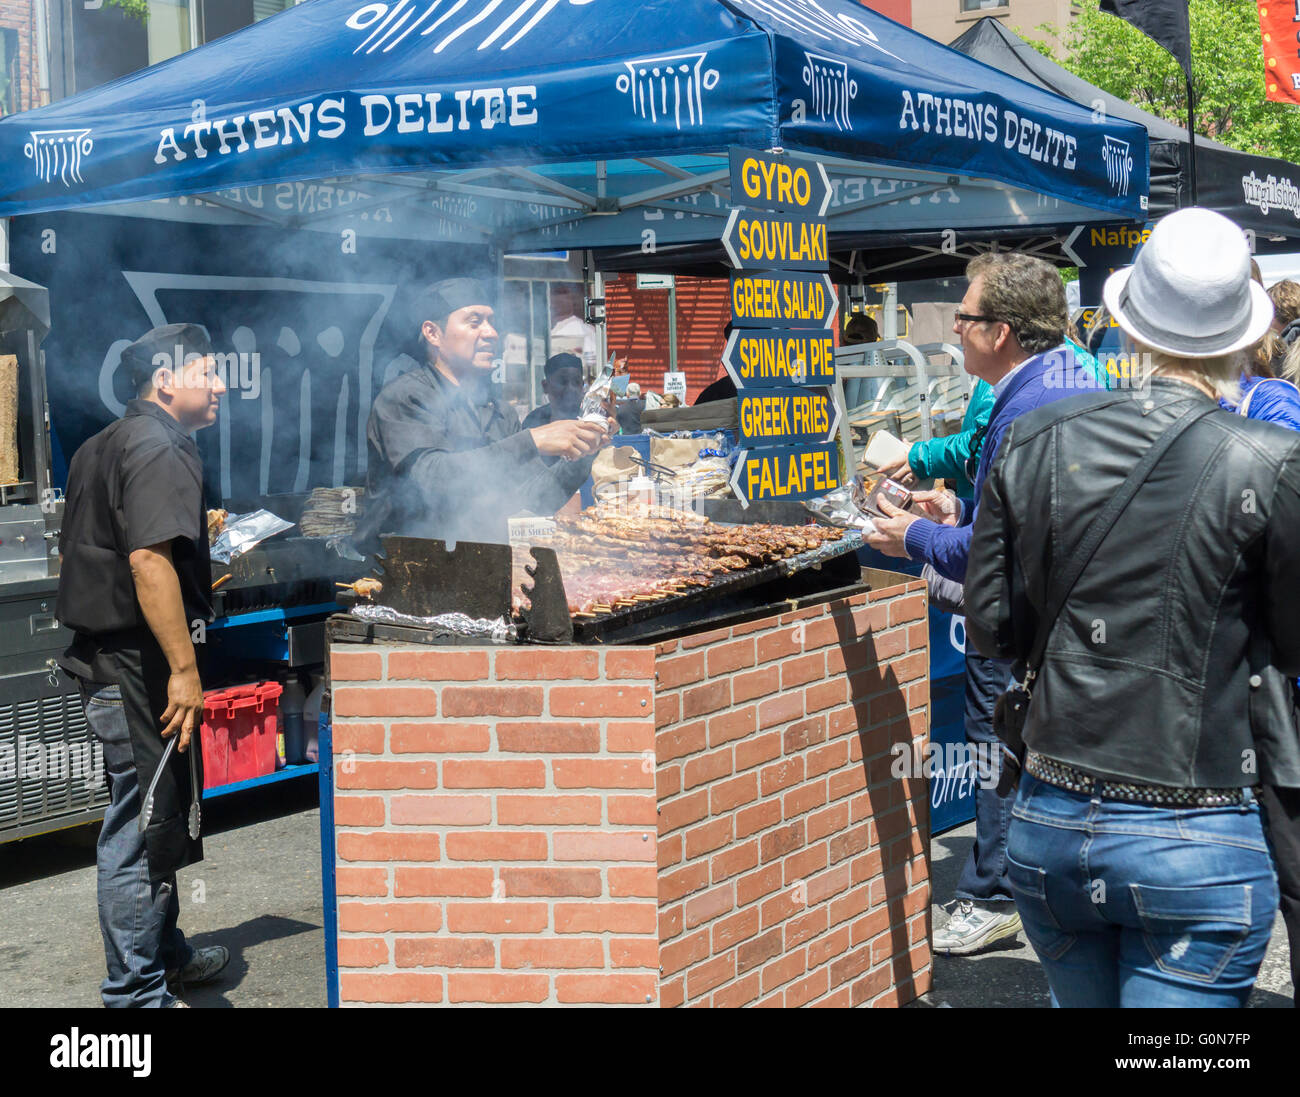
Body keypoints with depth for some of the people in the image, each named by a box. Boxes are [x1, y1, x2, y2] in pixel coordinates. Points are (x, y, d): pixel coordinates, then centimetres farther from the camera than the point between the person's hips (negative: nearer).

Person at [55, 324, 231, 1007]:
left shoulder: (102, 447, 18)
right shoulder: (159, 450, -15)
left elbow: (78, 552, 26)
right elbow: (149, 561, -27)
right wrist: (184, 668, -28)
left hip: (102, 655, 11)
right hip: (137, 664, -11)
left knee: (151, 816, 21)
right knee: (140, 827, -4)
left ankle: (165, 953, 36)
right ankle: (136, 992, 4)